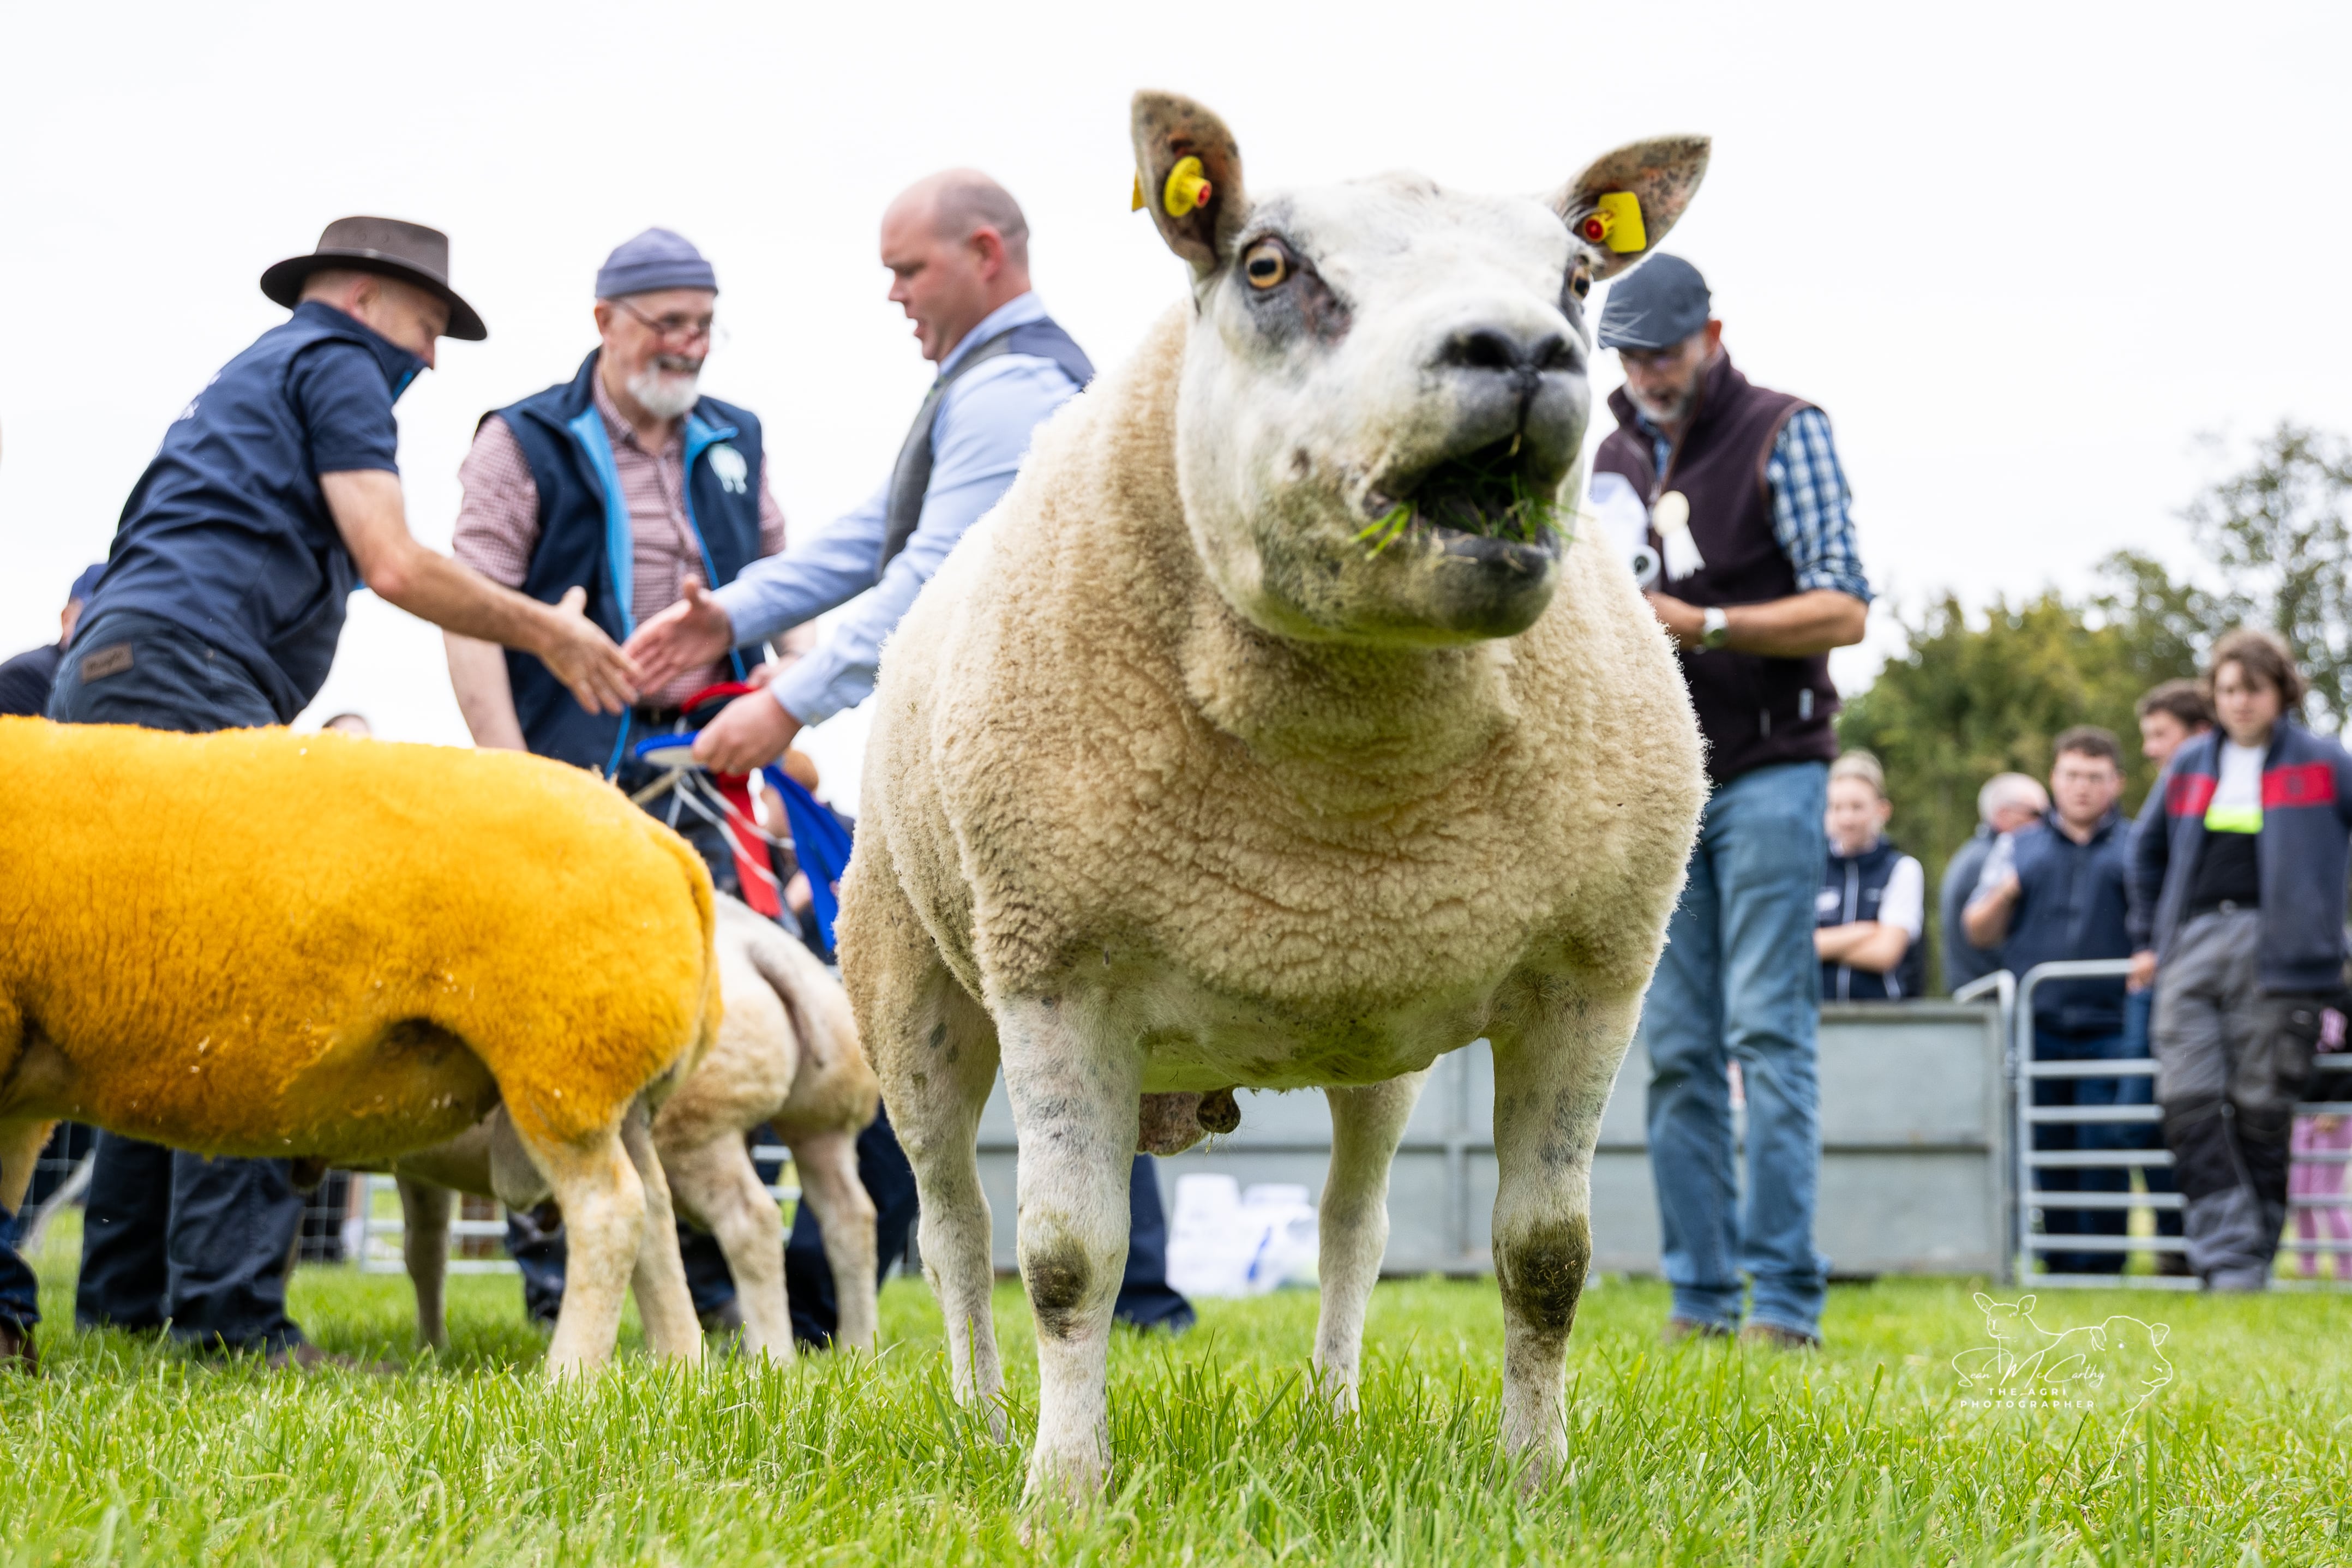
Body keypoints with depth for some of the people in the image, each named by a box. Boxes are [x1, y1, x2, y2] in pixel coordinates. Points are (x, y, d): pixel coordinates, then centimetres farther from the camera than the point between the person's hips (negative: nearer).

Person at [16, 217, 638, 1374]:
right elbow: (393, 565, -4)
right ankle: (228, 1310, -23)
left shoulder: (249, 381, 35)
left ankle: (126, 1302, 11)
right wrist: (546, 633, 7)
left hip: (106, 678, 10)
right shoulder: (335, 363, 6)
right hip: (183, 675, -10)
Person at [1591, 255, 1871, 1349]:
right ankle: (1700, 1298, 6)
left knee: (1769, 1033, -10)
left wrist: (1703, 626, -20)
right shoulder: (1613, 455, 15)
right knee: (1676, 1047, 3)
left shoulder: (1785, 434, -2)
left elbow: (1843, 611, -10)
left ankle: (1787, 1300, -10)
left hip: (1767, 775, -5)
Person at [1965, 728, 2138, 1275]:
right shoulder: (2022, 849, 18)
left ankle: (2100, 1264, -3)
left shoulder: (2136, 850, 12)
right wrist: (2001, 896, -4)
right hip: (2035, 1028, 2)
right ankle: (2059, 1264, 8)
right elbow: (1979, 932, 16)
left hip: (2108, 1029, -2)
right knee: (2047, 1154, 1)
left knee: (2105, 1150, -9)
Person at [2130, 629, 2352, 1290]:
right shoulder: (2190, 766, 18)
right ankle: (2225, 1257, -12)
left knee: (2261, 1110, -4)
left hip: (2275, 952, -4)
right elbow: (2151, 851, 31)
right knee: (2189, 1105, -11)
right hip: (2193, 949, 4)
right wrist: (2157, 937, 25)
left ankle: (2251, 1264, 4)